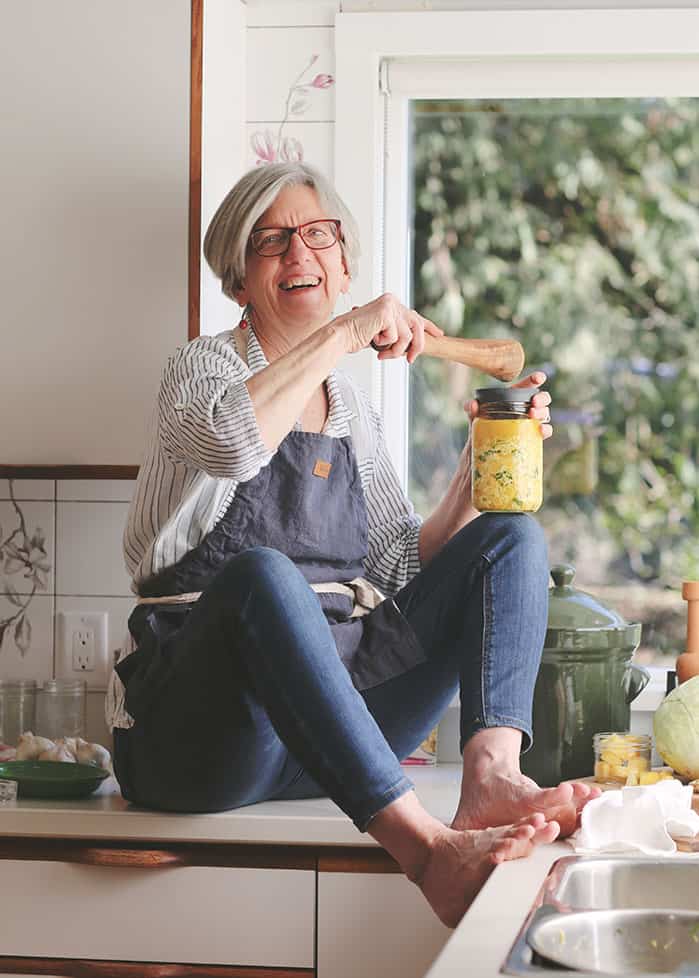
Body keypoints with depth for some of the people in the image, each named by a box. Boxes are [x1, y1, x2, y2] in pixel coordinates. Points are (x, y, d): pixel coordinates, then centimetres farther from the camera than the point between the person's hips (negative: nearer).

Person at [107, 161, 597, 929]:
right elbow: (233, 441, -24)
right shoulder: (204, 366, 2)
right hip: (204, 728, -6)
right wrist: (344, 332, -17)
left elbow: (401, 568, 15)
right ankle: (426, 847, -47)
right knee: (261, 574, -38)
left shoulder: (353, 410, 19)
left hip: (338, 712, 6)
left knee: (512, 537, -6)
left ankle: (490, 776, -32)